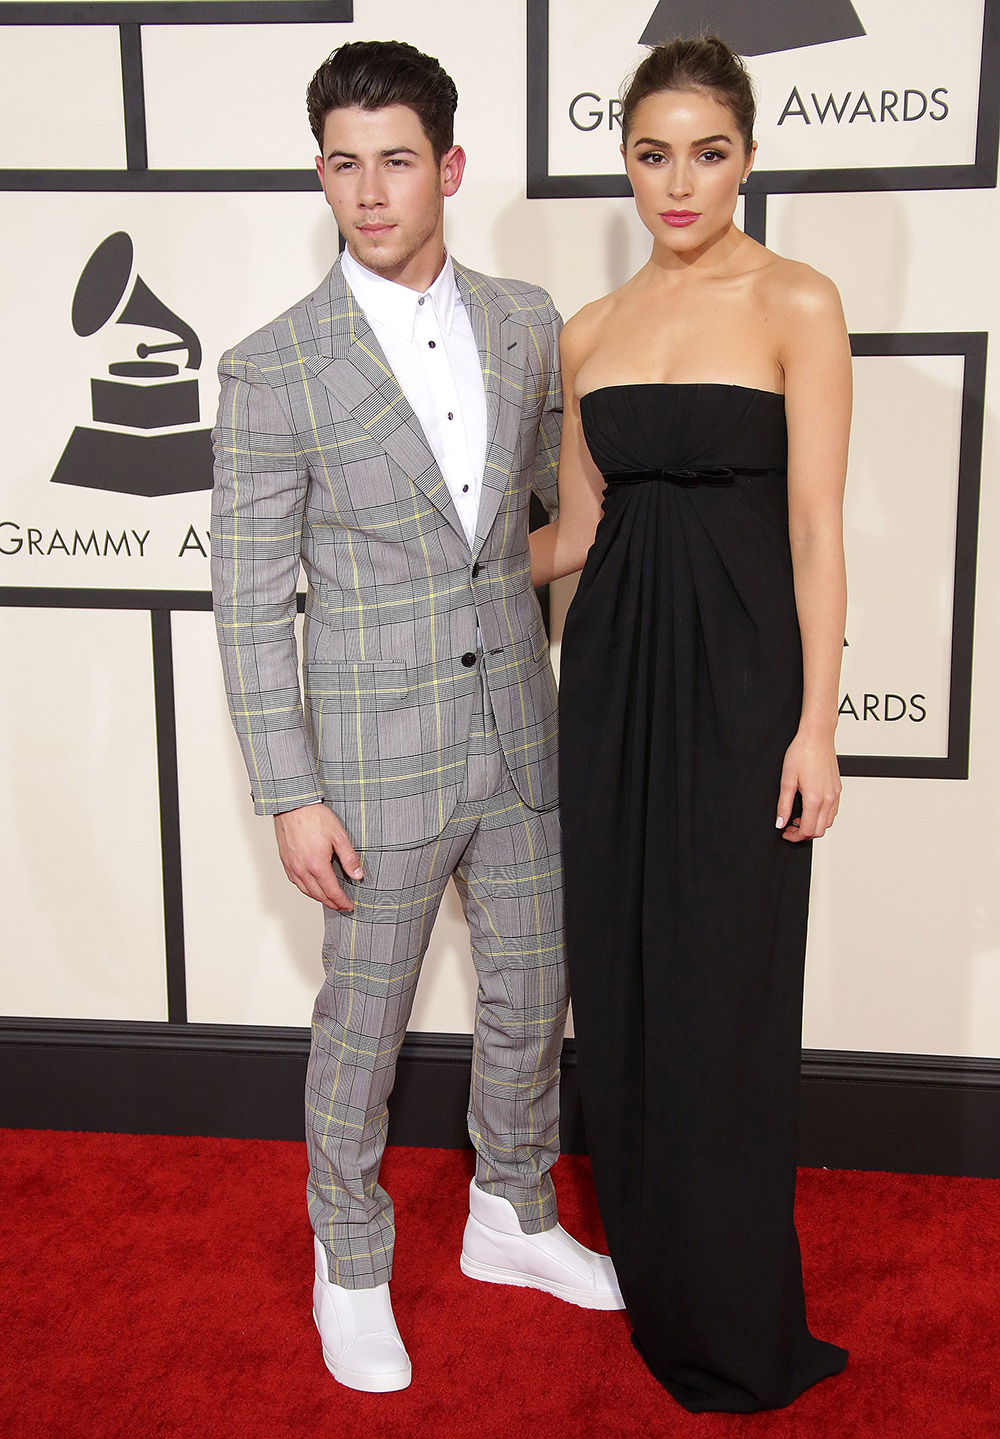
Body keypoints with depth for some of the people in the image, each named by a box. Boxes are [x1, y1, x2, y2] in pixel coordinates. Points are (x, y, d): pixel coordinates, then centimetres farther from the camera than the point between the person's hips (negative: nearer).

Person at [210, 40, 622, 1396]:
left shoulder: (526, 322, 1)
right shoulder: (274, 370, -12)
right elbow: (250, 599, -10)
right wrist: (290, 795, -12)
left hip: (520, 736, 5)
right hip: (380, 758, -4)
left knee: (532, 993, 18)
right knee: (364, 1024, 11)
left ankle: (512, 1217, 42)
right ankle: (351, 1267, 35)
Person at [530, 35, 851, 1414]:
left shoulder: (796, 303, -5)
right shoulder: (589, 331, 10)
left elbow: (815, 530, -8)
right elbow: (576, 531, 14)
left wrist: (815, 725, -12)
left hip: (739, 671, -5)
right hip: (615, 666, 5)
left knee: (724, 991, 2)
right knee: (619, 975, 11)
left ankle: (736, 1328, 23)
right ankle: (647, 1267, 32)